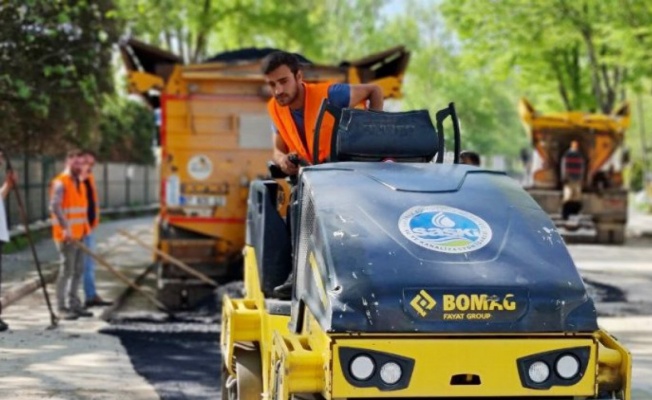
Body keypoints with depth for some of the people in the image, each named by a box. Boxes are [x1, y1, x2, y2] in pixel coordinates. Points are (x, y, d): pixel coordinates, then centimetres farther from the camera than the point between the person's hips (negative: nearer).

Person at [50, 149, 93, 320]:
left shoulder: (80, 183, 17)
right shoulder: (60, 183, -11)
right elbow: (55, 206, -23)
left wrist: (85, 228, 19)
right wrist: (65, 228, -29)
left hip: (79, 235, 8)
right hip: (66, 236, -8)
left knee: (78, 270, 11)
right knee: (66, 270, -7)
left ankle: (74, 304, 19)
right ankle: (62, 308, -2)